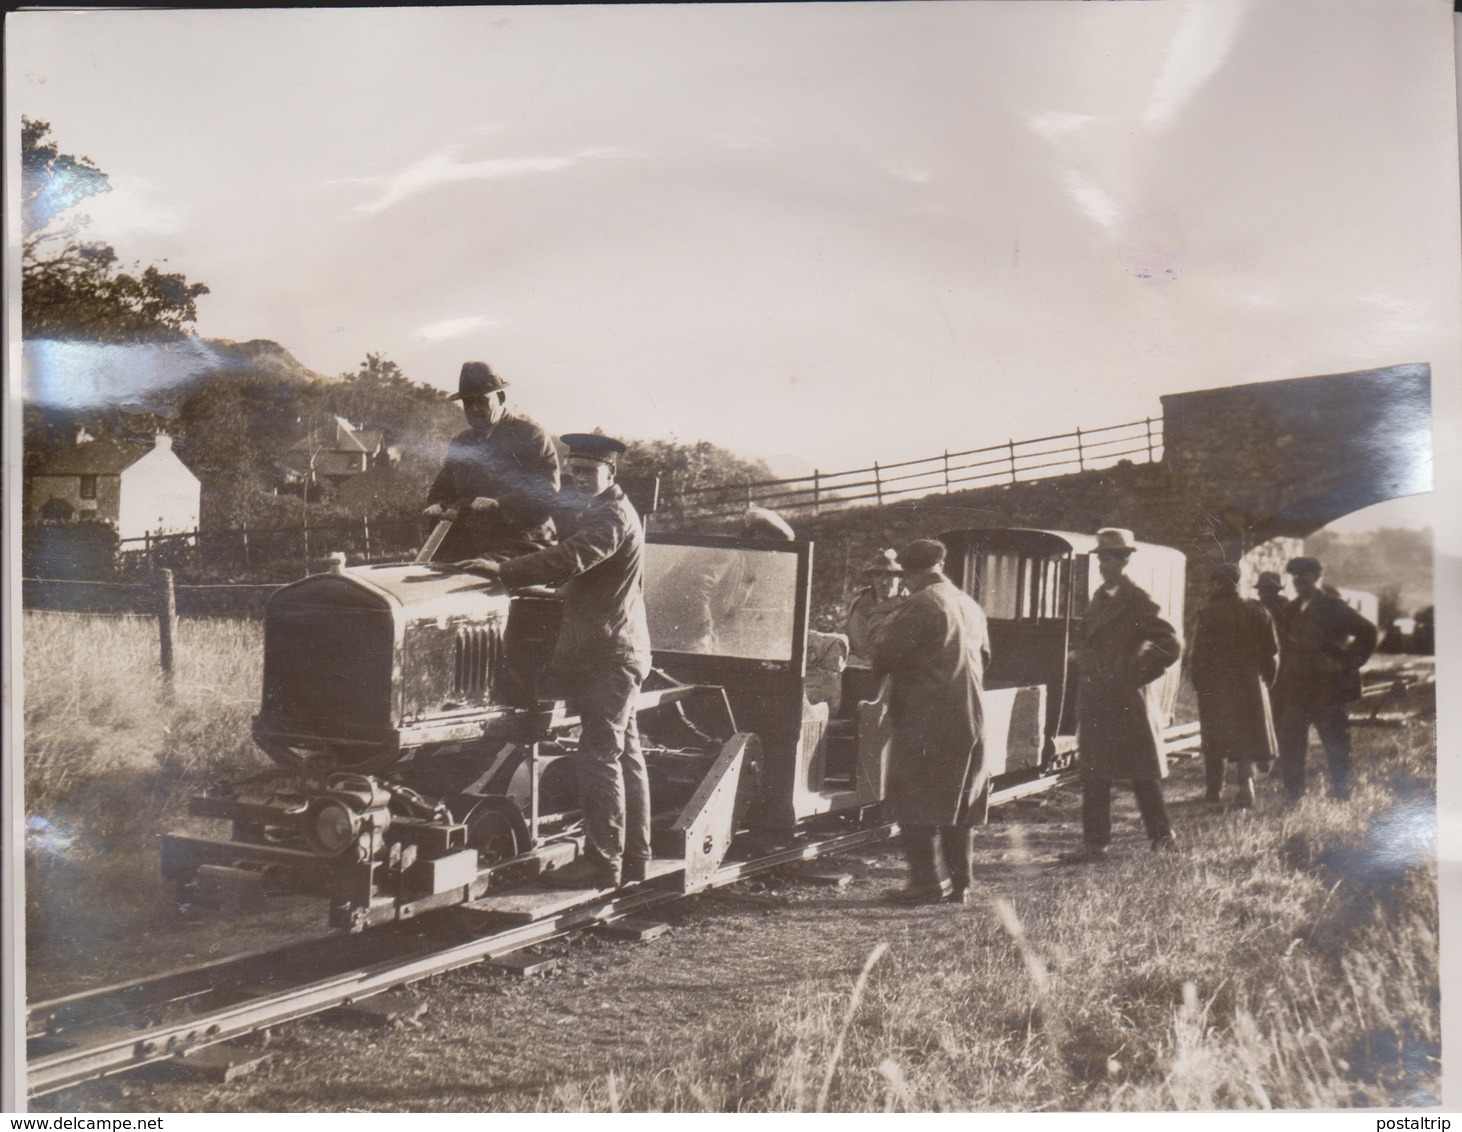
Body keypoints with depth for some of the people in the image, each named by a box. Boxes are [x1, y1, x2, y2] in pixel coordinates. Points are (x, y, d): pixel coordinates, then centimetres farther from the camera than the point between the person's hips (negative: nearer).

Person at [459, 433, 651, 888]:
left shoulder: (612, 518, -15)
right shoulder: (595, 511, 19)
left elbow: (568, 559, -26)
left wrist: (504, 570, -27)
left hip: (608, 655, -11)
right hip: (615, 651, 11)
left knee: (600, 757, -8)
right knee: (625, 755, 12)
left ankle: (602, 863, -4)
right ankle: (633, 857, 18)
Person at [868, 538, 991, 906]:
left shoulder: (920, 605, -13)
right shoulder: (971, 606, 13)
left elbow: (883, 654, -14)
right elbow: (983, 657, 24)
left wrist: (888, 623, 5)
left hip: (926, 720, -8)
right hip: (970, 718, 8)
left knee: (915, 804, -1)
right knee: (959, 803, 14)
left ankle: (926, 881, -3)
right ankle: (960, 882, 18)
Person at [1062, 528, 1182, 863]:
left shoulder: (1137, 602, -10)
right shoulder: (1100, 597, 14)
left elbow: (1172, 644, -14)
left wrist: (1136, 674, -12)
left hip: (1126, 701, -8)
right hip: (1095, 700, 8)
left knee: (1143, 776, 1)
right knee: (1093, 775, 9)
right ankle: (1094, 844, 15)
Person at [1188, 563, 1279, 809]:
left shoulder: (1207, 614, -10)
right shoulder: (1254, 611, 1)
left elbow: (1198, 654, -10)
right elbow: (1272, 648, 4)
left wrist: (1197, 682, 2)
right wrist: (1266, 678, 15)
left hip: (1214, 686, -2)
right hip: (1249, 684, 2)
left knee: (1215, 740, 9)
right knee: (1247, 736, 7)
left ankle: (1214, 789, 14)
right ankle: (1246, 786, -8)